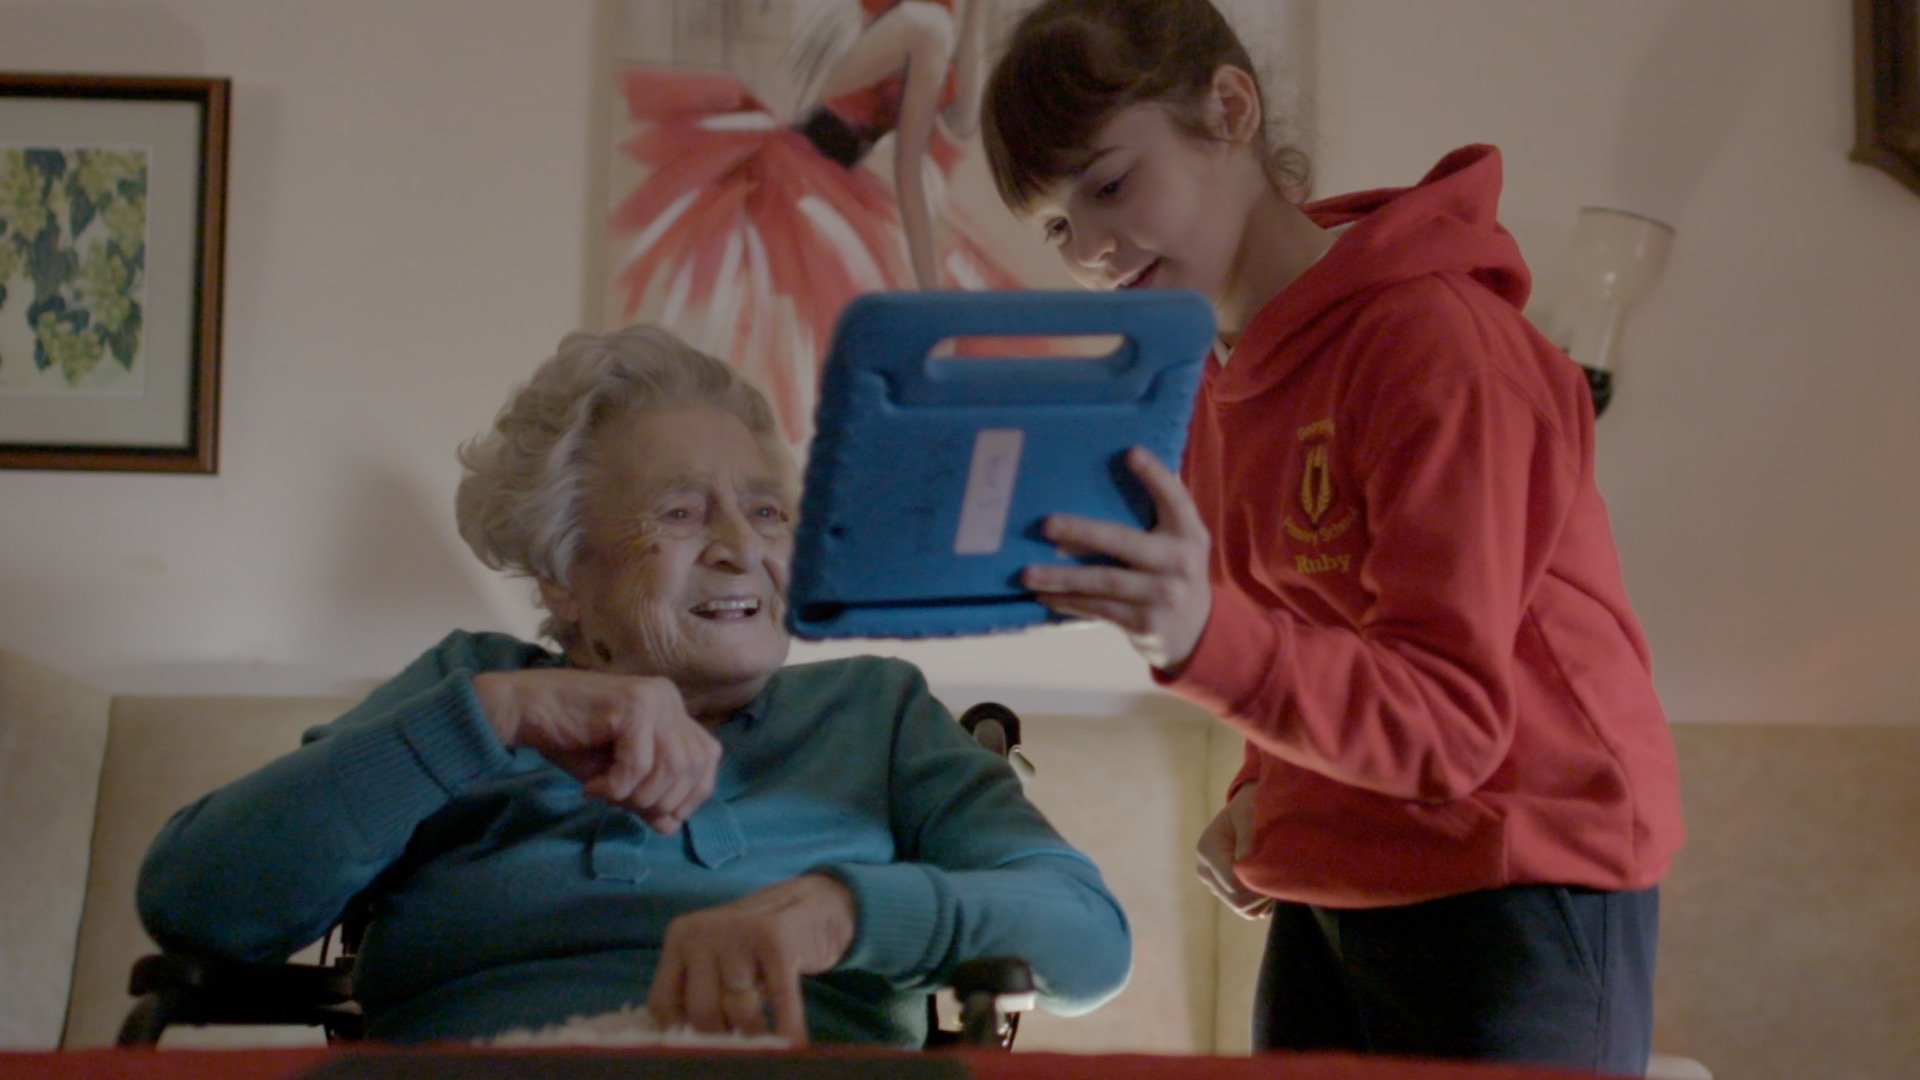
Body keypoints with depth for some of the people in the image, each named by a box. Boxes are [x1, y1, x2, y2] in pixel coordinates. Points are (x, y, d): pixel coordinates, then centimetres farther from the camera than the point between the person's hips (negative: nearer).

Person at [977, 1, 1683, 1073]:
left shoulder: (1438, 342, -16)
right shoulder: (1217, 388, 10)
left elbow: (1453, 722, -22)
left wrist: (1206, 640, -36)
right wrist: (1260, 796, 0)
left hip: (1516, 893, -7)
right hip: (1321, 903, 7)